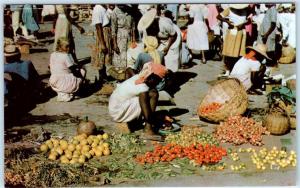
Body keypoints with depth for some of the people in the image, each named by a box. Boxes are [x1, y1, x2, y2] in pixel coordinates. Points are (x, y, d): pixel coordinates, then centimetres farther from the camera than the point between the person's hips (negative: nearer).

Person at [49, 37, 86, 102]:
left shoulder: (52, 55, 4)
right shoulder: (66, 56, -18)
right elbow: (74, 71, -15)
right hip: (64, 83, -8)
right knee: (82, 71, 9)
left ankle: (61, 94, 17)